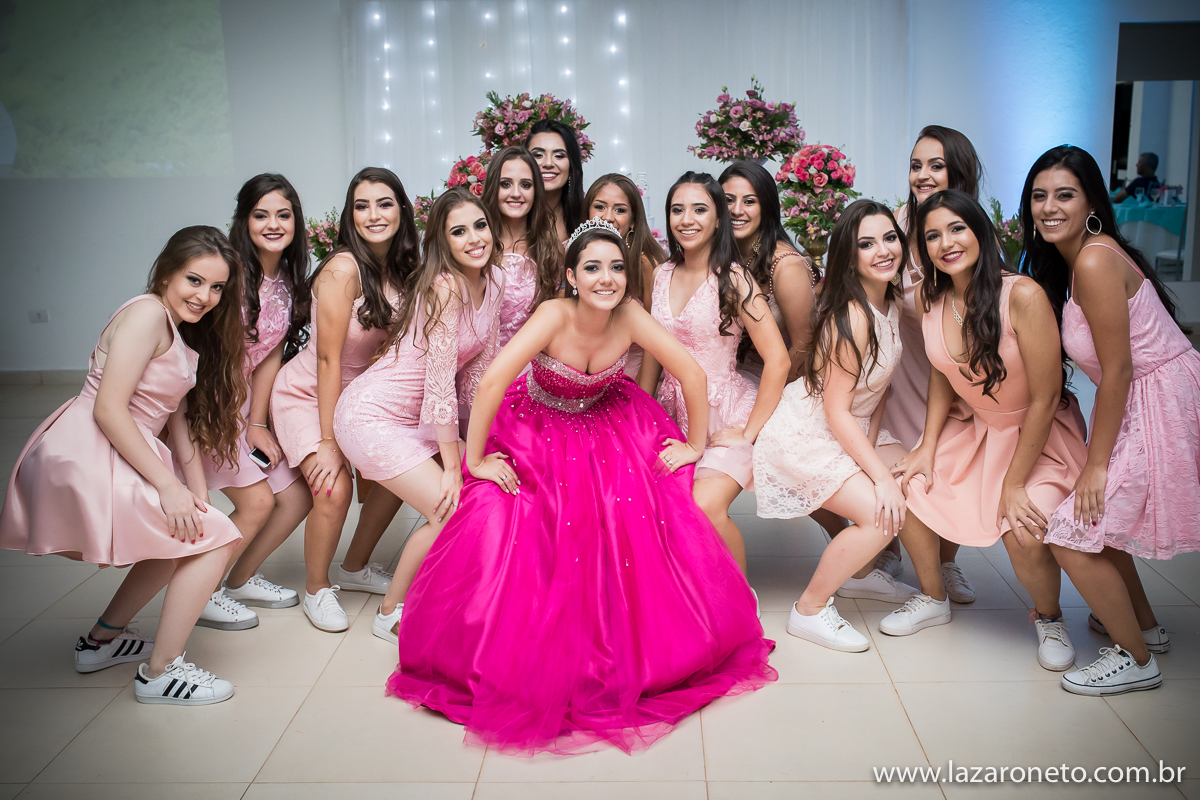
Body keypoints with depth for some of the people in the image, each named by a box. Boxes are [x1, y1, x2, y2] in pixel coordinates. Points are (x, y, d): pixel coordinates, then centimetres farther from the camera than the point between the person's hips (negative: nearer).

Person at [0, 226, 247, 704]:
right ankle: (160, 673, -1)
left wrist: (196, 492, 5)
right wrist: (167, 485, -23)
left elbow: (179, 417, 14)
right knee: (215, 539, -10)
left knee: (184, 537, 22)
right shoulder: (147, 314, -13)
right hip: (87, 456, -10)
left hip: (116, 458, 10)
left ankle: (103, 639, 33)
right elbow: (108, 408, -21)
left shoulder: (185, 333, 17)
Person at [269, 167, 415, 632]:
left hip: (358, 396, 7)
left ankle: (355, 567, 24)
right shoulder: (343, 268, -25)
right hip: (306, 395, -7)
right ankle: (316, 589, 4)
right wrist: (328, 442, -21)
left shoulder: (401, 271, -4)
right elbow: (329, 359, -24)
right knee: (334, 486, -22)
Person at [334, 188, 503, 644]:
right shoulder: (445, 286, -25)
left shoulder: (492, 281, 1)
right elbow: (439, 380, -25)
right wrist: (453, 468, -20)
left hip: (414, 414, 8)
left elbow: (481, 366, 6)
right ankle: (391, 614, 9)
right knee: (452, 511, -13)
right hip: (372, 415, -8)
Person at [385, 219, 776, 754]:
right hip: (535, 434, -3)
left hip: (608, 430, 3)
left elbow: (692, 374, -14)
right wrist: (474, 459, -33)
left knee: (647, 520, -12)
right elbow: (493, 381, -37)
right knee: (504, 531, -18)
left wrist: (695, 444, -9)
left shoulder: (629, 316, -21)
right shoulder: (556, 315, -30)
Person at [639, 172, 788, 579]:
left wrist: (749, 434, -14)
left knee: (705, 505, -27)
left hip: (725, 415, -6)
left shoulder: (733, 279, -11)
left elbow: (777, 360, -15)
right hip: (675, 412, 6)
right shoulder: (662, 275, 7)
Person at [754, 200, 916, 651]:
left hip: (851, 431, 9)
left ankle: (858, 573, 25)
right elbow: (836, 412, -24)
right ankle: (809, 610, -2)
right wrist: (880, 475, -23)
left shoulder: (891, 304, 1)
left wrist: (870, 446, -6)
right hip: (804, 436, -9)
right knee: (883, 515, -20)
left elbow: (879, 387, 7)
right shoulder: (851, 317, -26)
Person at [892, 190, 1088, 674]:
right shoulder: (931, 301, -8)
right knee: (909, 489, -10)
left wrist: (1014, 484, -18)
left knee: (1024, 535, -24)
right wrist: (927, 448, -2)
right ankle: (933, 599, 17)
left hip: (1041, 434, -6)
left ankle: (1048, 617, 11)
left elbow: (1044, 399, -22)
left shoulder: (1022, 296, -27)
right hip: (973, 428, 6)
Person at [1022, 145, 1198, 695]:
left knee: (1073, 533, -5)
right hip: (1137, 405, 9)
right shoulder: (1065, 262, 8)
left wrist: (1096, 464, -14)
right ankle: (1144, 624, 39)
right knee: (1096, 518, 20)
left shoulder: (1095, 261, -21)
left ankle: (1135, 659, 13)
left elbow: (1118, 369, -20)